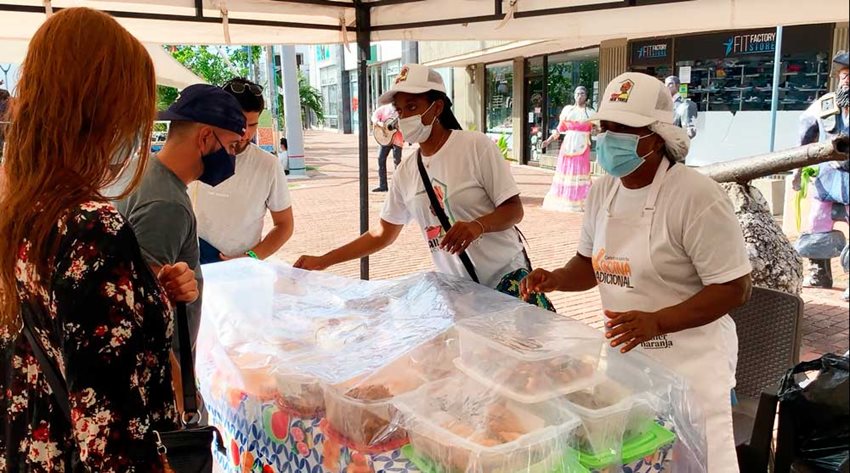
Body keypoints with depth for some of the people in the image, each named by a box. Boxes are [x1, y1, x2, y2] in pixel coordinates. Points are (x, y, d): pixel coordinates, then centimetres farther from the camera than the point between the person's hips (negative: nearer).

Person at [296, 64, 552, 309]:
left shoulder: (476, 146, -11)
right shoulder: (406, 171, 4)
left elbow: (514, 210, -11)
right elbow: (382, 234, 12)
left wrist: (478, 225, -33)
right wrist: (322, 261, 6)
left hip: (506, 277, -4)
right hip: (458, 288, 4)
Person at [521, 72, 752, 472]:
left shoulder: (697, 196, -20)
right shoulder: (602, 191, 2)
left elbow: (735, 289, -19)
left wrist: (656, 322, -29)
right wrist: (555, 280, -6)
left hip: (688, 358, -6)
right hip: (624, 351, 7)